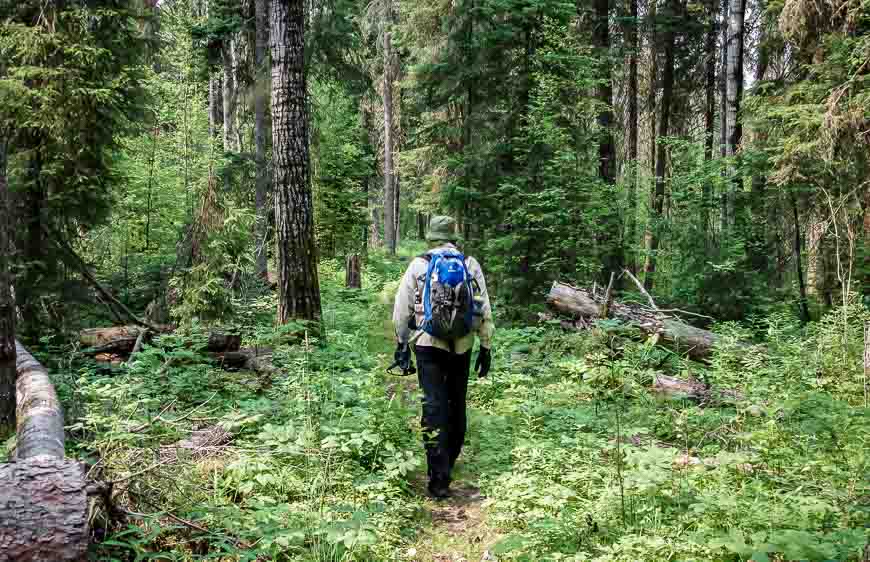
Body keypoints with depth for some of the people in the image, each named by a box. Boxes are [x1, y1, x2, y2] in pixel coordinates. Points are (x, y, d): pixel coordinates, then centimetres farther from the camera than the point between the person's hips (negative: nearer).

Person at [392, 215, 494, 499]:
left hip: (428, 343, -2)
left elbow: (401, 310, 1)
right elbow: (485, 310, 4)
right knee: (457, 403, 19)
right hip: (462, 345, 2)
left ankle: (440, 478, -6)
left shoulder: (419, 265, 2)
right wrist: (486, 347, 9)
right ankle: (450, 459, 34)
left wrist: (401, 345, 8)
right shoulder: (471, 265, 6)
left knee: (434, 408, -2)